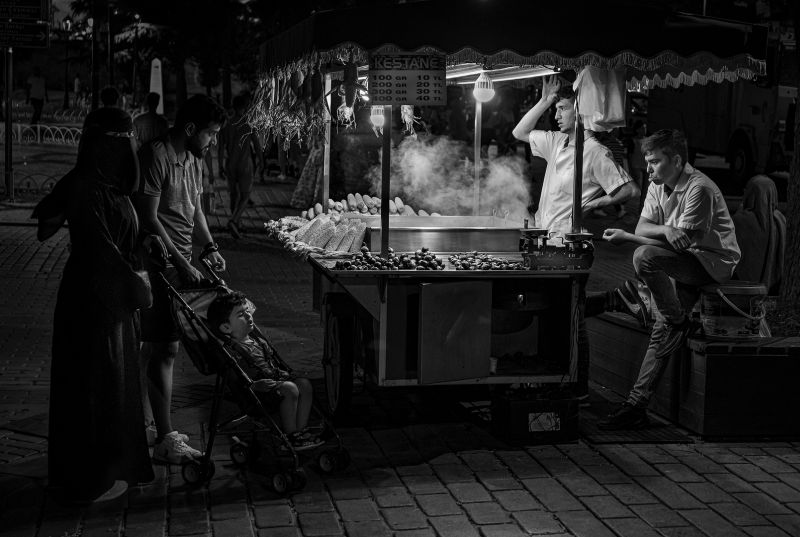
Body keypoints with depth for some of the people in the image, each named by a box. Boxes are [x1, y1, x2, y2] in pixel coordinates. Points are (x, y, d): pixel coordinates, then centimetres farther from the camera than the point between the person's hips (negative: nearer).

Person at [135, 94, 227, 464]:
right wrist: (181, 263, -18)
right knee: (165, 349, -7)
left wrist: (210, 247, 9)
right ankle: (165, 440, -1)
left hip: (182, 265, 9)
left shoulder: (193, 160, 14)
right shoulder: (155, 157, -15)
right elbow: (149, 219, -18)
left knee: (156, 347, 12)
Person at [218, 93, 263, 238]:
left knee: (234, 196, 16)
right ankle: (233, 221, -21)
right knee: (245, 196, 1)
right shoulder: (249, 124, -9)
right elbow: (257, 146, -5)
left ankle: (235, 226, 21)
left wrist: (221, 167, 11)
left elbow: (221, 148, 4)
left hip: (230, 165, 4)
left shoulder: (226, 124, 1)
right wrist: (261, 163, 8)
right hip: (245, 165, -4)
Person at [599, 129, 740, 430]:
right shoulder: (658, 186, 8)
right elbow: (642, 229, 5)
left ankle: (680, 324, -12)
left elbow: (682, 240, -22)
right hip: (687, 263, 8)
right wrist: (669, 229, -17)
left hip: (714, 261, -8)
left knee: (645, 256, -30)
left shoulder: (699, 188, -18)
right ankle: (636, 406, -6)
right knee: (662, 332, -6)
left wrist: (627, 238, -22)